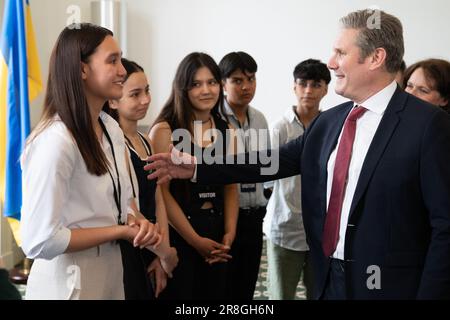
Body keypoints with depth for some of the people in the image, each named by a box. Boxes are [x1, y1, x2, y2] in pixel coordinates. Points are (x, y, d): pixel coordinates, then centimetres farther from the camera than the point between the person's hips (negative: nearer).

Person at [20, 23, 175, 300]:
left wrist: (139, 223, -9)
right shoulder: (55, 141, -24)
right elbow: (39, 242, -25)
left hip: (111, 274, 7)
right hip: (70, 283, -7)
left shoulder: (112, 128, 1)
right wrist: (120, 232, -17)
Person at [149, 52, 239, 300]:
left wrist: (229, 234, -2)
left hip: (217, 233, 5)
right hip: (178, 233, -5)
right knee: (179, 293, 2)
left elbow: (231, 187, 11)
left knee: (215, 293, 12)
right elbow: (161, 191, -11)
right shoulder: (165, 130, -8)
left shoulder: (227, 130, 8)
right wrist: (195, 239, -11)